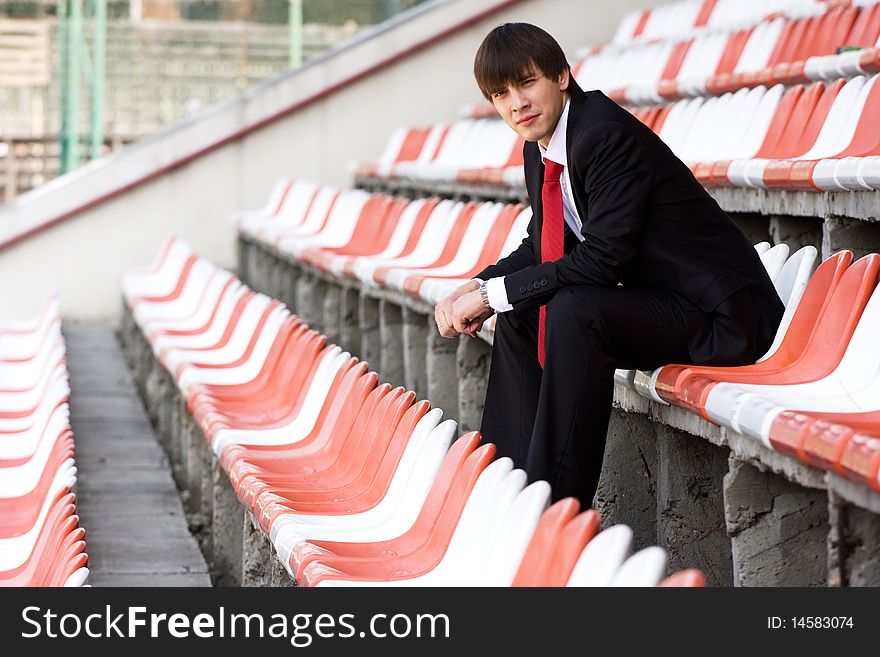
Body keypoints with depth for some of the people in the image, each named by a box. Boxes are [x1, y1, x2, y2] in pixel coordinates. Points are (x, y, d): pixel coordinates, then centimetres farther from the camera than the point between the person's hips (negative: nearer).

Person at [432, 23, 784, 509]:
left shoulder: (607, 134, -21)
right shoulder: (539, 149, 6)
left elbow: (603, 258, -26)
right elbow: (541, 247, 17)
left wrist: (491, 292, -19)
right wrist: (476, 288, -2)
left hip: (720, 317, -10)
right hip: (657, 301, 10)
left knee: (573, 311, -29)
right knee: (518, 314, 12)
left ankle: (560, 502, -22)